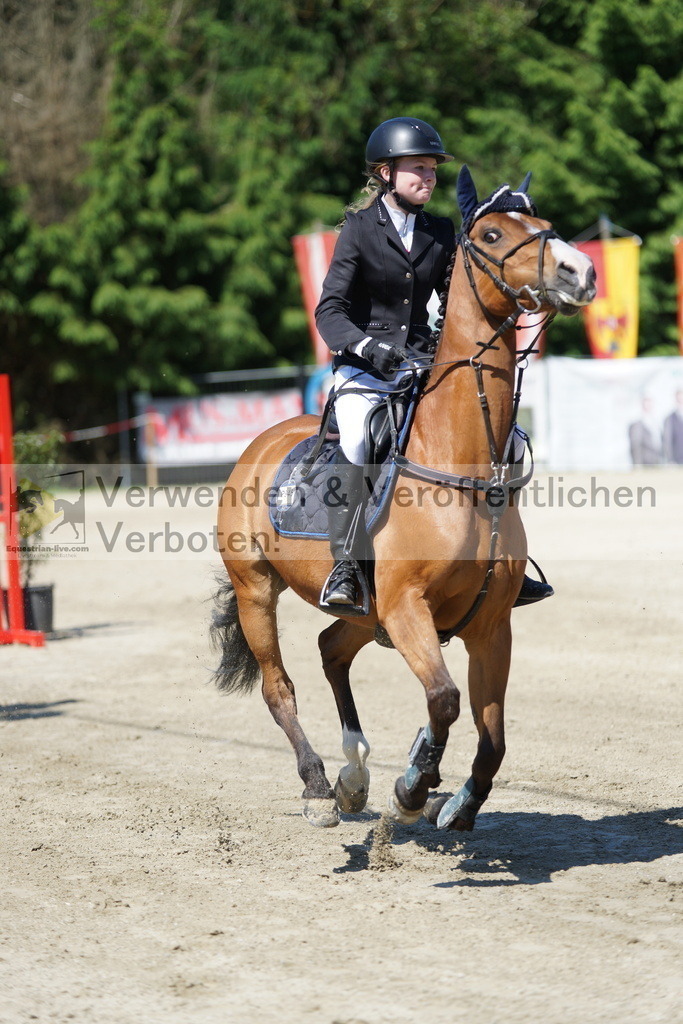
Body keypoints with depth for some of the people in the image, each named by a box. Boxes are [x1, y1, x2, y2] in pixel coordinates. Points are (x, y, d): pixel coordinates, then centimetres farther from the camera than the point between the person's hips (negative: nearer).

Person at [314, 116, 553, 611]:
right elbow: (330, 311, -10)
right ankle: (344, 568, -29)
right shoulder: (360, 229, -4)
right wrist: (368, 346, -29)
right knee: (357, 443, -34)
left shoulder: (440, 232, 9)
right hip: (365, 368, -5)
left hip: (423, 364, 5)